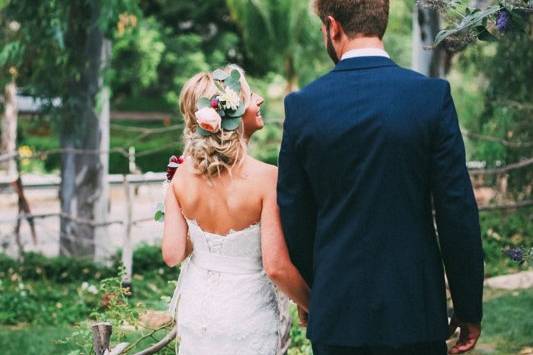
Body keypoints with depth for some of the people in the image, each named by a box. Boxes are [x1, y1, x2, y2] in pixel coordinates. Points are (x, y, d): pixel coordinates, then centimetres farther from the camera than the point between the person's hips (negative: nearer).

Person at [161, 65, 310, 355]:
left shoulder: (183, 174, -9)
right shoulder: (265, 178, -23)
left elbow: (172, 254, -7)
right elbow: (276, 266, -23)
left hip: (197, 313, 4)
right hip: (248, 319, -4)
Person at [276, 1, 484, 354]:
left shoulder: (302, 105, -4)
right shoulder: (432, 95, -8)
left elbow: (293, 217, 3)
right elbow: (458, 211, -8)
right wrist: (469, 309, 1)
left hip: (336, 312, 1)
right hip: (415, 311, -1)